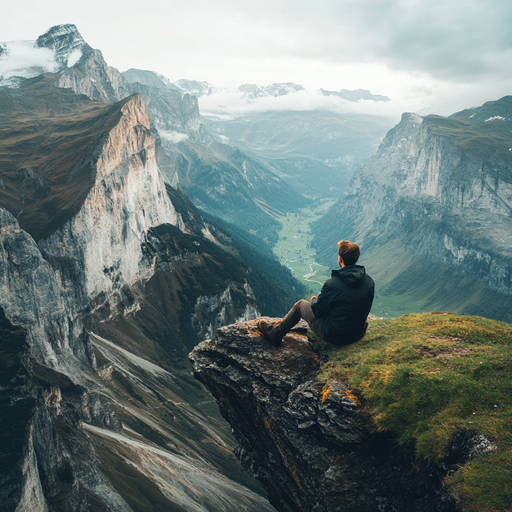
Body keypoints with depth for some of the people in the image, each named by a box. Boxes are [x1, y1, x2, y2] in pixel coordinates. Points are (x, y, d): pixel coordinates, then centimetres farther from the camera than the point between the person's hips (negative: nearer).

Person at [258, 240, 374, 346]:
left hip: (335, 336, -6)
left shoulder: (332, 284, -28)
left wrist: (314, 301, 10)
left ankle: (274, 333, 36)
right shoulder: (370, 281, -10)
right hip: (360, 333, 6)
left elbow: (319, 311, -14)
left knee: (300, 304, 16)